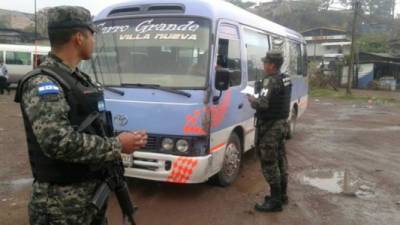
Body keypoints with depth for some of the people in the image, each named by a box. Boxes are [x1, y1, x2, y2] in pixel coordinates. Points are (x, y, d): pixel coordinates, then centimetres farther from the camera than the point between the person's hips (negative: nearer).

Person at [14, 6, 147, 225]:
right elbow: (58, 142, -29)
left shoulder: (80, 78, 12)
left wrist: (123, 140, 2)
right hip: (62, 204, -8)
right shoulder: (42, 83, -18)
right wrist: (117, 146, -22)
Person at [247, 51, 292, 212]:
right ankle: (282, 194, 29)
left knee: (269, 163, -3)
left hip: (269, 126, -10)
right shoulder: (286, 79, 9)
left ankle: (275, 200, 3)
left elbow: (262, 104, -28)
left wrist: (252, 100, -8)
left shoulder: (270, 81, -20)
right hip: (281, 123, 10)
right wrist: (259, 98, 8)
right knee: (280, 159, 17)